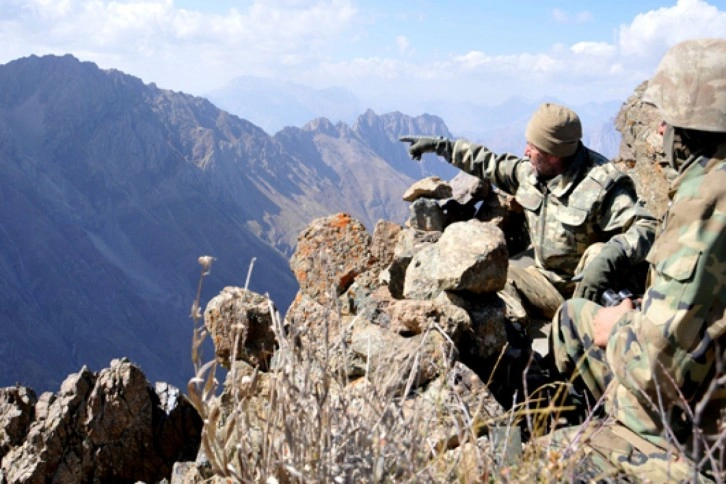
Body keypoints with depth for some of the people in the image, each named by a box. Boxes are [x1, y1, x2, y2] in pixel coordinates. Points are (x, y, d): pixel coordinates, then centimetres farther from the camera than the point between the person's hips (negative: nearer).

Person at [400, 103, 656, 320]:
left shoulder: (602, 185, -24)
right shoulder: (529, 171, -2)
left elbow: (645, 227, -31)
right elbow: (492, 165, 14)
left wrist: (610, 258, -50)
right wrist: (440, 145, 15)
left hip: (584, 286, -6)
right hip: (542, 273, 6)